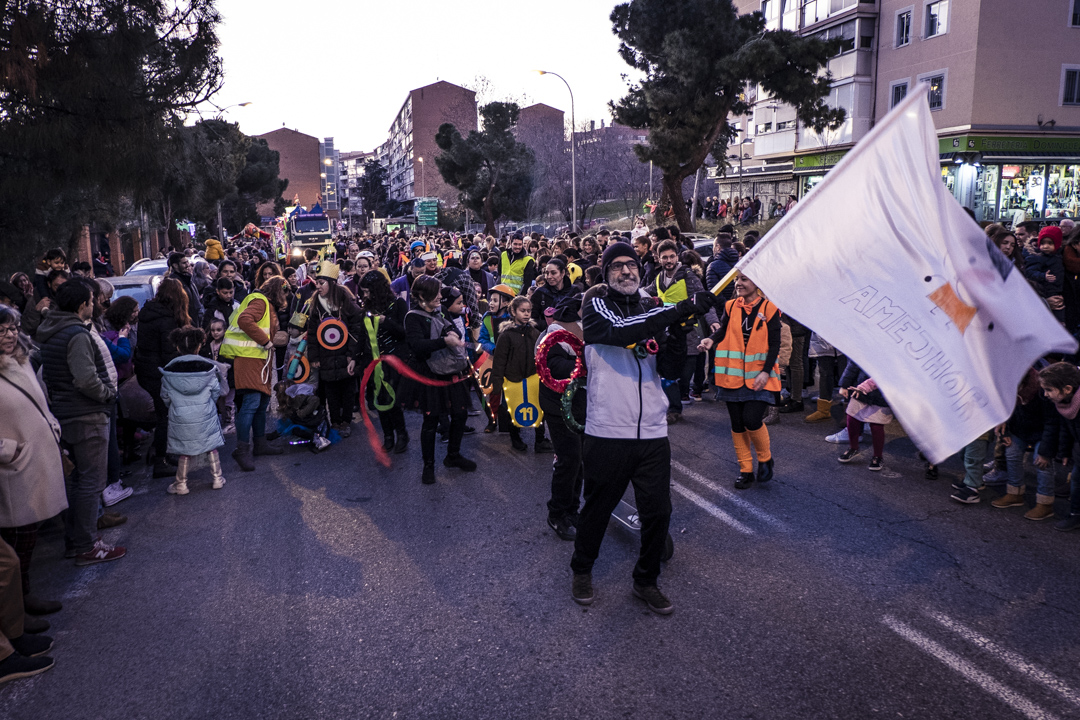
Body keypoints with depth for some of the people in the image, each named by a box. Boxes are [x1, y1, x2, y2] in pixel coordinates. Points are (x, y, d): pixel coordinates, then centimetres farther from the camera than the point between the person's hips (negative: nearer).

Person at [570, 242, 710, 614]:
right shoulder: (597, 305, 1)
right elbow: (620, 330, -22)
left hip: (652, 433, 4)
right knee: (597, 508, 11)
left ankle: (646, 580, 29)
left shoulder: (653, 312, 14)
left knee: (658, 512, 7)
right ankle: (582, 570, 36)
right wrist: (677, 311, -26)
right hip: (607, 432, -4)